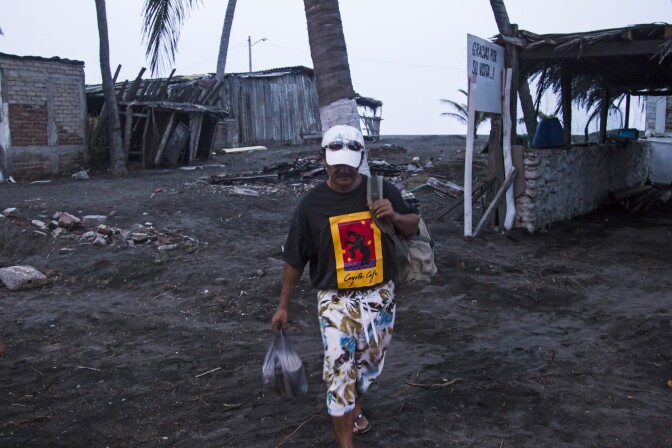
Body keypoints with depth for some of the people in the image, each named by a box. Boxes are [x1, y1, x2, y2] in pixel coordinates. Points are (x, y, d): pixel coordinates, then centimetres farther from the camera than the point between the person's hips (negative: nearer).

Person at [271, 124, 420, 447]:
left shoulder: (383, 190, -5)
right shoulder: (312, 204, -9)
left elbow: (414, 227, 8)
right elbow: (295, 260, 0)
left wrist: (396, 217, -16)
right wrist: (283, 306, 4)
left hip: (379, 296, 3)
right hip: (336, 301, -2)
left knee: (370, 365, 19)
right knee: (339, 373, -6)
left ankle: (354, 409, 50)